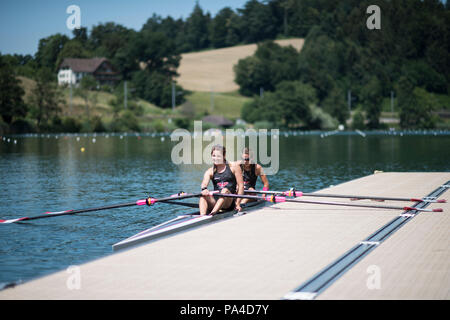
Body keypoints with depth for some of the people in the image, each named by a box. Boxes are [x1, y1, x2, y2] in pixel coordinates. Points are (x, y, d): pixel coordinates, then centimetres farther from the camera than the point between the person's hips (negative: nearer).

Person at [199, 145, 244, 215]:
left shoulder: (233, 167, 5)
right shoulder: (210, 171, 10)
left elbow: (241, 186, 1)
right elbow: (204, 182, -11)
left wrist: (238, 204, -7)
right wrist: (204, 188, -37)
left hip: (229, 202, -3)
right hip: (215, 202, 3)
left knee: (225, 190, -33)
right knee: (203, 195, -24)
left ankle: (212, 214, -54)